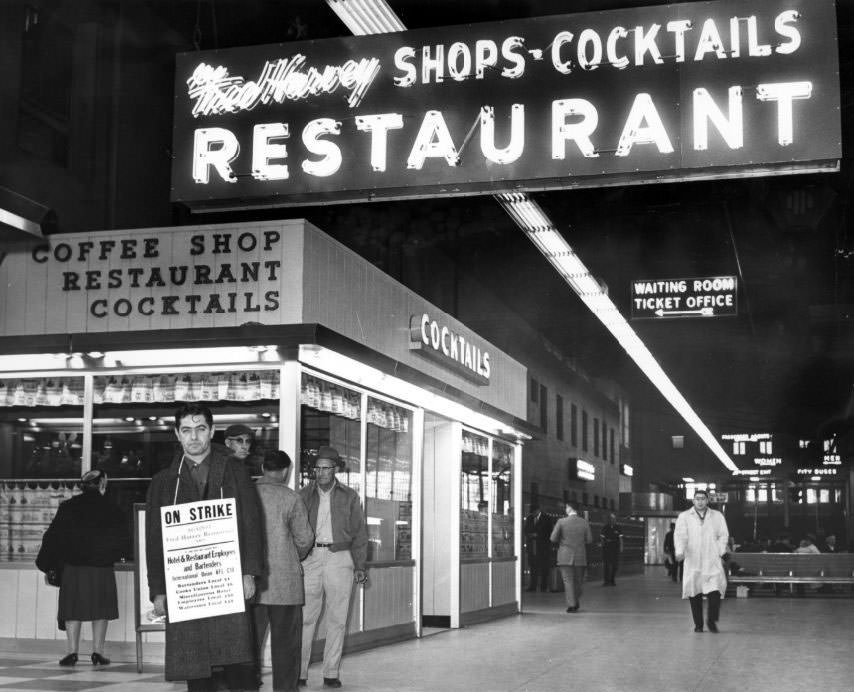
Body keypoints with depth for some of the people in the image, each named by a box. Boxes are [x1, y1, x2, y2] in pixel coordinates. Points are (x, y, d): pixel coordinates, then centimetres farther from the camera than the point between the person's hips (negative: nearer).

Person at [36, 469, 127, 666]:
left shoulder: (68, 507, 2)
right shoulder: (110, 509, 0)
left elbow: (53, 537, 2)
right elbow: (122, 537, 3)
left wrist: (48, 563, 10)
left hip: (73, 568, 1)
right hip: (102, 569, 0)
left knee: (73, 611, 6)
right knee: (101, 610, 7)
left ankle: (72, 651, 2)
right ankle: (98, 651, 5)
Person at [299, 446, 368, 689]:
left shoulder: (350, 497, 10)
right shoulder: (304, 495, 9)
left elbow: (359, 533, 10)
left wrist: (360, 566, 4)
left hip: (340, 558, 0)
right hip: (310, 559, 0)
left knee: (337, 619, 2)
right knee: (305, 618, -4)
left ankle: (331, 673, 9)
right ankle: (299, 672, 1)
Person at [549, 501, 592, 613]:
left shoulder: (561, 522, -8)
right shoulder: (584, 522, -2)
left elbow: (553, 538, -7)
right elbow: (589, 540, 0)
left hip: (565, 556, -2)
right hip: (580, 557, 2)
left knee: (568, 581, 0)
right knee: (578, 581, 15)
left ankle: (571, 604, -7)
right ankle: (576, 604, 22)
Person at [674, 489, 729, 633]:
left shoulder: (717, 516, 14)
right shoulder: (684, 517, 9)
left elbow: (723, 535, 11)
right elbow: (680, 535, -3)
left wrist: (720, 551, -4)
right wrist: (680, 551, -20)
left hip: (712, 561, 0)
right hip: (692, 562, 0)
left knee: (715, 591, -12)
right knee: (694, 594, 0)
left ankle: (712, 621, 5)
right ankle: (698, 624, 12)